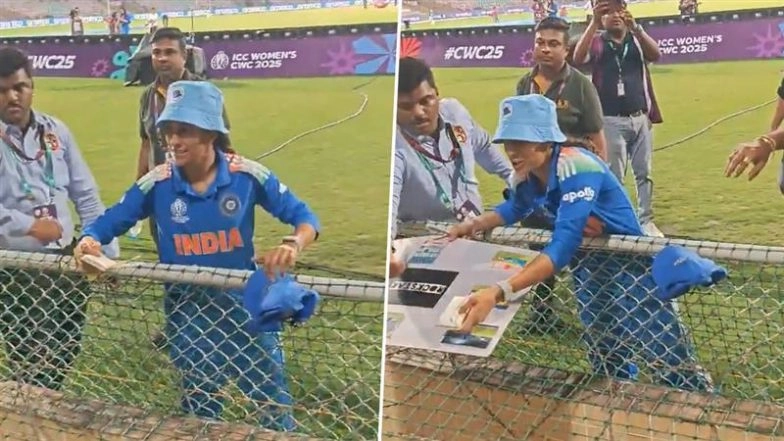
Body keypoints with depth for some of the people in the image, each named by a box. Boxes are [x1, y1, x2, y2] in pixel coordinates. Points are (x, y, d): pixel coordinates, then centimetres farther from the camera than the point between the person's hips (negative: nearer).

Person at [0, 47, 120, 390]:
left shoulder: (55, 131, 3)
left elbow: (86, 195, 8)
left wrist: (108, 252, 5)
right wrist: (31, 225, -22)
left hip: (65, 259, 5)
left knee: (66, 352, 17)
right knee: (31, 361, 3)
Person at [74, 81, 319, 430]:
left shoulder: (247, 175, -13)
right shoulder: (156, 183, -10)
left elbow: (303, 217, -10)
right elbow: (109, 222, -3)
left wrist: (292, 245, -32)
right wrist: (89, 241, -26)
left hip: (244, 301, -1)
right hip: (187, 310, 1)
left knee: (274, 401, 9)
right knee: (200, 407, 17)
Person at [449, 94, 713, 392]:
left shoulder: (575, 169, -31)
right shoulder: (527, 174, -7)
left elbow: (563, 247, -42)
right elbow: (516, 209, 18)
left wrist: (499, 293, -52)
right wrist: (475, 225, -2)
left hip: (630, 267, -8)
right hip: (589, 270, 8)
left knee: (674, 369, -6)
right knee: (609, 367, 21)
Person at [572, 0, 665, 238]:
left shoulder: (637, 39, 9)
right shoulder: (596, 42, 3)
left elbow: (656, 55, -11)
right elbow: (578, 58, -19)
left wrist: (635, 26, -25)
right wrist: (594, 22, -26)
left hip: (641, 118, 3)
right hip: (611, 121, -3)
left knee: (645, 173, 8)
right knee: (613, 176, 0)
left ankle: (646, 222, 16)